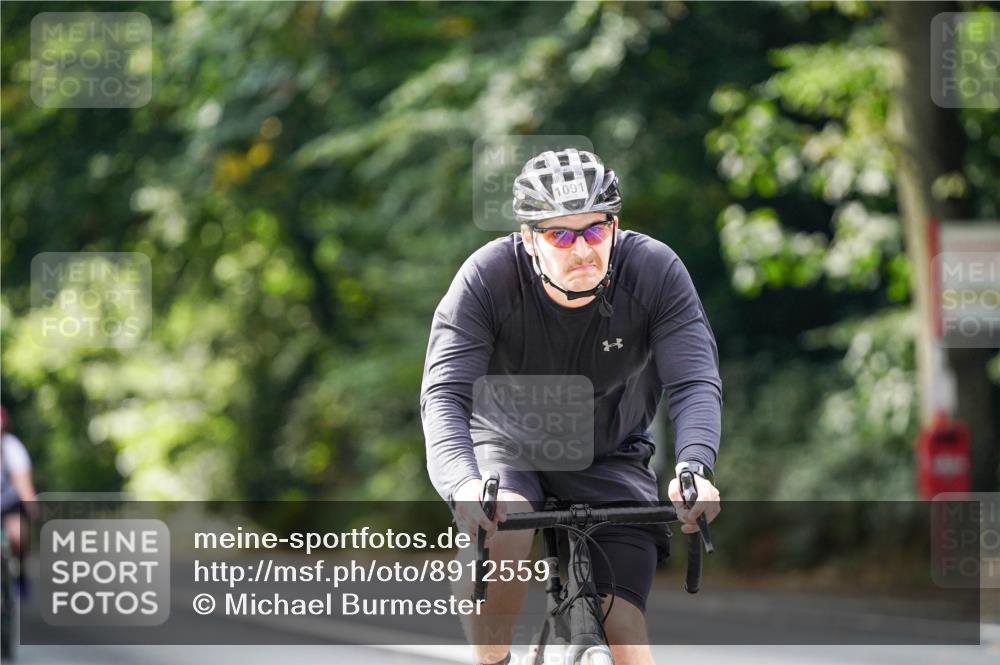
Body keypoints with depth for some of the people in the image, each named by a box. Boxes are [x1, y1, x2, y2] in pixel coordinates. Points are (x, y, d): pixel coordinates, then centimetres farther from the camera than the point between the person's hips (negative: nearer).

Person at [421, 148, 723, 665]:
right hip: (508, 444, -1)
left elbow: (695, 383, -29)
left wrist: (695, 468, -49)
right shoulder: (487, 277, -25)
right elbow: (444, 394, -33)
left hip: (610, 460, 1)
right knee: (502, 530, -36)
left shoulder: (656, 272, -22)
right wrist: (462, 485, -53)